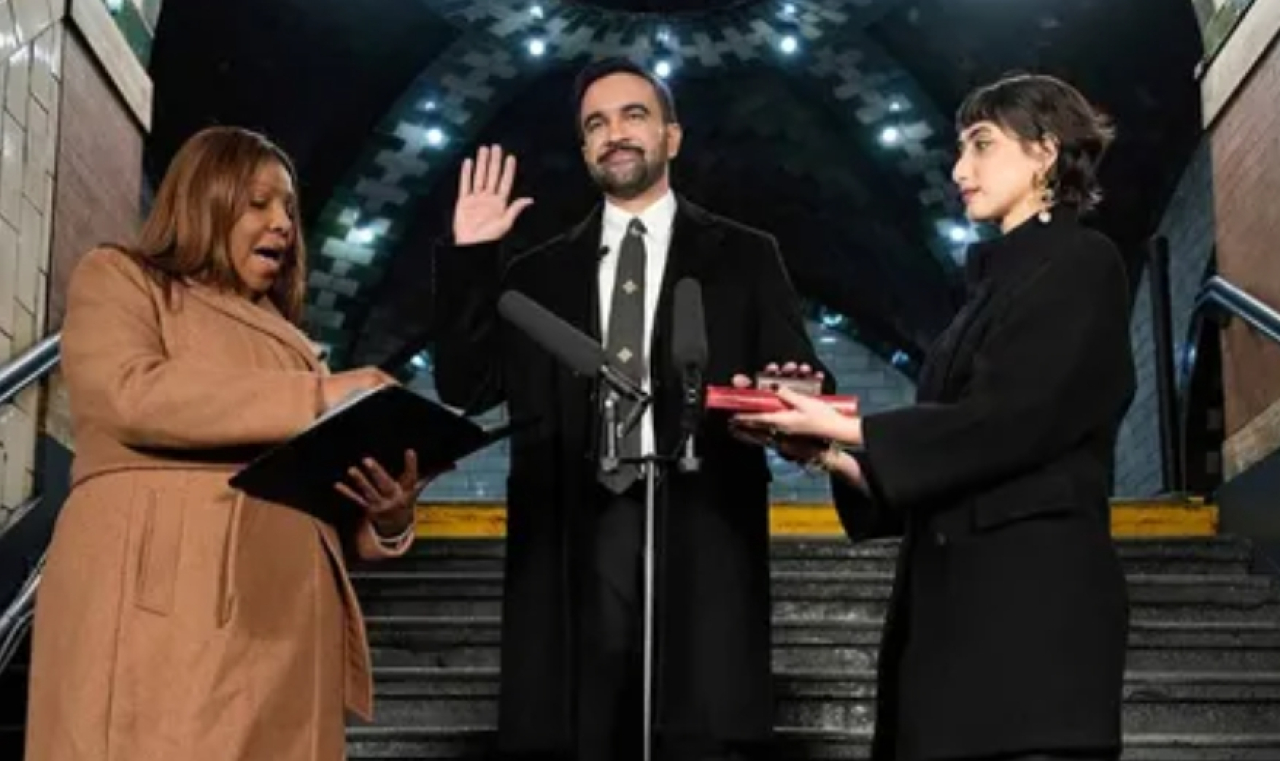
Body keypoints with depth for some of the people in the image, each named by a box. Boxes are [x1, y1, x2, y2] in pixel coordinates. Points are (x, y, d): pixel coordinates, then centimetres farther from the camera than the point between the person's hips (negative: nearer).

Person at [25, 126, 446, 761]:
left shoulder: (283, 338, 28)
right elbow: (127, 394, -9)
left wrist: (387, 513, 1)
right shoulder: (117, 279, 13)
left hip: (285, 622, 5)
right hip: (159, 610, -5)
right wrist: (319, 394, -9)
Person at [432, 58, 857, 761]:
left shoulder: (742, 257, 13)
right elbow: (465, 387, 10)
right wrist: (468, 257, 4)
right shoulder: (539, 273, 18)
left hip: (699, 543, -2)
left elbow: (798, 383, 6)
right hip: (575, 545, 2)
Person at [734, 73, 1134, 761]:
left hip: (1035, 595, -8)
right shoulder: (997, 282, 22)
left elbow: (1012, 421, -15)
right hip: (960, 601, 8)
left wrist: (843, 428, -10)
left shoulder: (1079, 264, -2)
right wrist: (840, 460, 8)